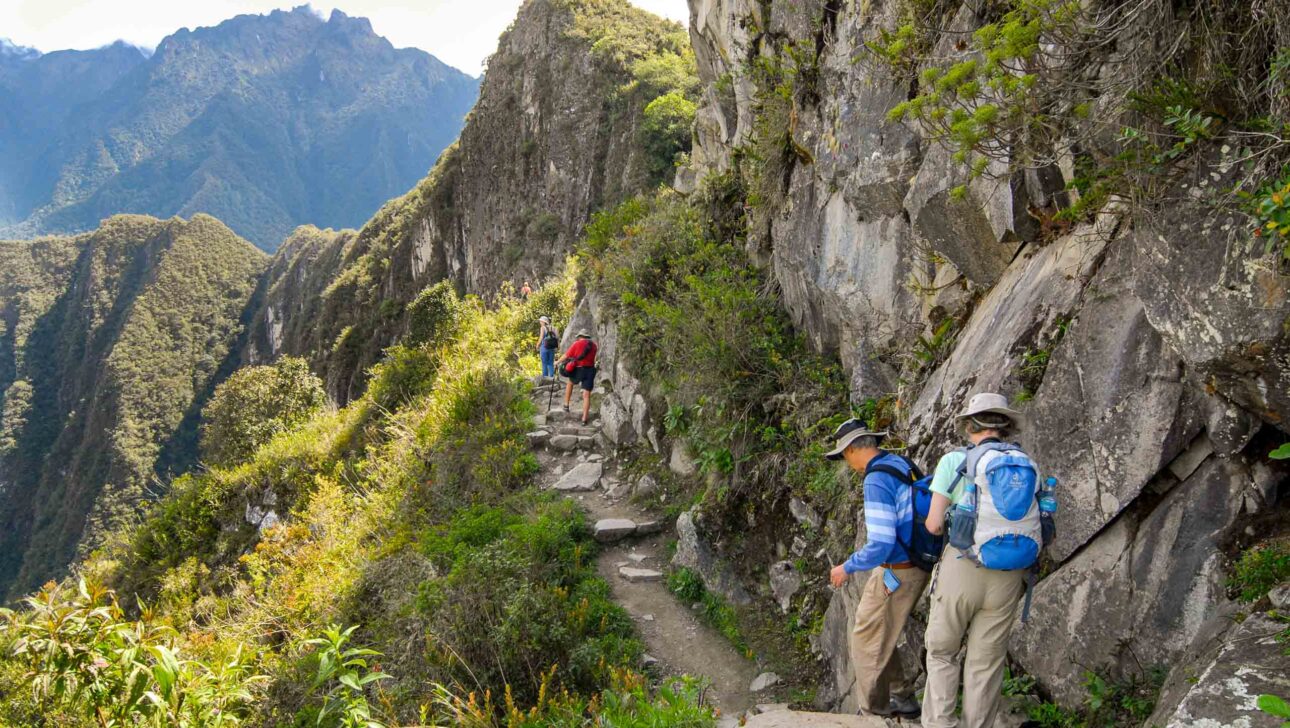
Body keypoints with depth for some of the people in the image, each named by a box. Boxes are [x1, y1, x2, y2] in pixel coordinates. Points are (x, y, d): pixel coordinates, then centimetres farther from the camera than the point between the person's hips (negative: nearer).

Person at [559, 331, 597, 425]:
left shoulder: (577, 344, -3)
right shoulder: (593, 345, 8)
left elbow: (566, 356, 1)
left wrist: (558, 362, 18)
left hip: (578, 370, -2)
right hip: (590, 370, 2)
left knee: (570, 383, 30)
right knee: (586, 395, 2)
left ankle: (566, 405, 31)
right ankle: (584, 419, -2)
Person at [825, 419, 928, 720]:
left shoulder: (876, 481, -25)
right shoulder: (903, 465, 5)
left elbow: (879, 546, -28)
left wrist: (847, 568, -11)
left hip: (895, 575, -9)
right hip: (916, 566, 9)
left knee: (867, 645, 8)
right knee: (871, 633, 22)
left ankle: (873, 713, 21)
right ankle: (901, 699, 29)